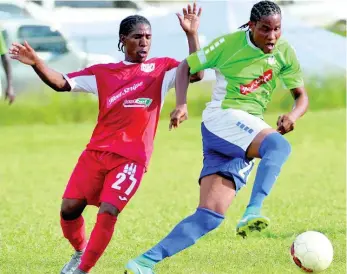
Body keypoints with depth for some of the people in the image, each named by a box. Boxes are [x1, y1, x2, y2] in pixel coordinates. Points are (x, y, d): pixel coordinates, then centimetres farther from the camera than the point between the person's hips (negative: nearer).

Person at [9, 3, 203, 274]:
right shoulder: (103, 73, 10)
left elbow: (195, 74, -10)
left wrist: (191, 35, -18)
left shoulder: (162, 68, 5)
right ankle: (80, 252, 26)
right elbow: (62, 83, 6)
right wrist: (36, 63, -10)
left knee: (108, 212, -18)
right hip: (97, 152, 3)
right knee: (69, 208, -3)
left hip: (132, 157, -3)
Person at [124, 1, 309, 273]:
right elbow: (186, 67, 7)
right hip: (222, 119, -5)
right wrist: (181, 104, -9)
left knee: (211, 216, -6)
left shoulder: (284, 52, 7)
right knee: (279, 145, -35)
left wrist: (293, 115, -11)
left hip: (245, 143, 5)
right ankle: (253, 212, -47)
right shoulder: (230, 44, -3)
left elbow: (302, 96, 13)